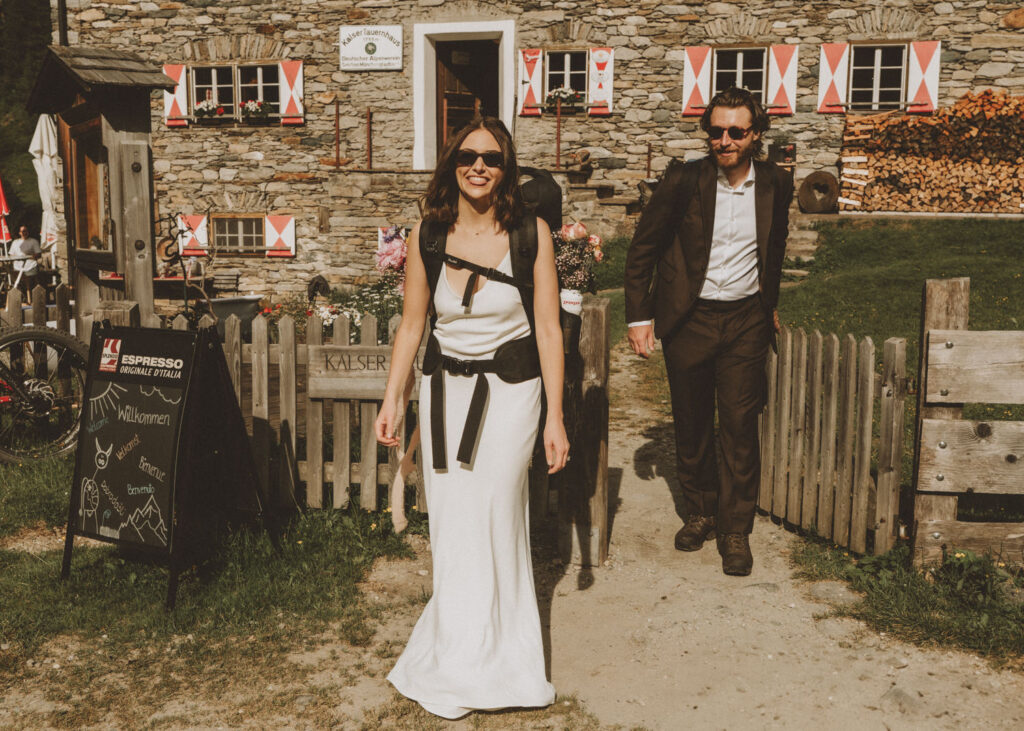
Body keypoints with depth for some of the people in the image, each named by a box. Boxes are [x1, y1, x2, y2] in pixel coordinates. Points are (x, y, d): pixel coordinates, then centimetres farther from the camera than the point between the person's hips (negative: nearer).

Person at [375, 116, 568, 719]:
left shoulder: (532, 233, -7)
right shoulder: (428, 234, -1)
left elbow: (548, 329, -5)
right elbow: (412, 323, 7)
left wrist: (556, 415, -6)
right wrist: (393, 398, 5)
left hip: (510, 389, -2)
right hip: (444, 387, 3)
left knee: (495, 516, -3)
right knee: (450, 523, 6)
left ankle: (488, 661, 19)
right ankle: (457, 654, 25)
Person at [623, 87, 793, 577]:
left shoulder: (776, 184, 0)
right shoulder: (683, 181, -9)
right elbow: (642, 250, -2)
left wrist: (770, 305, 22)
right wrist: (639, 316, -5)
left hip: (746, 320, 1)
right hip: (688, 318, -1)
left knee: (740, 427, 0)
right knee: (691, 426, 11)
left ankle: (735, 530, 13)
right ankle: (699, 512, 30)